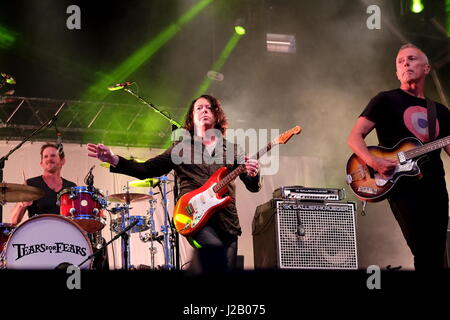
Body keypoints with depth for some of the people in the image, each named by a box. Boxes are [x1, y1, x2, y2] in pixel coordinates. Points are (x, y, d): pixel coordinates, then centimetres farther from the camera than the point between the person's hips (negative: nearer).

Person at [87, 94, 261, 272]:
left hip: (227, 222, 3)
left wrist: (253, 174, -15)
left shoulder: (232, 150, 15)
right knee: (215, 248, -33)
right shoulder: (181, 147, 13)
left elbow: (253, 186, 10)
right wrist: (114, 160, -11)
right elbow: (147, 169, 4)